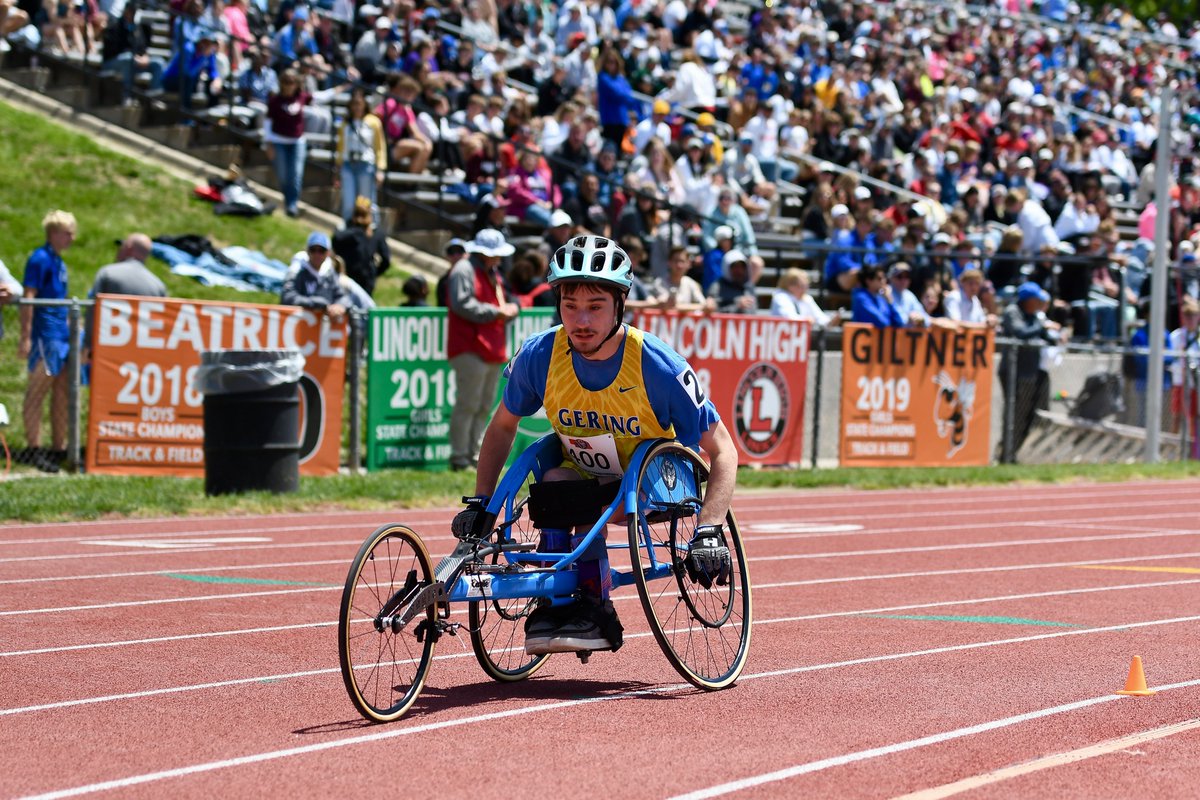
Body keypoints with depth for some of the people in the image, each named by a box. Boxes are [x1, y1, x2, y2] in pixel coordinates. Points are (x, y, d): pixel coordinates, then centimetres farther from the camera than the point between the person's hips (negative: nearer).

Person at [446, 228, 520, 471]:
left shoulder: (493, 273, 23)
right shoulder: (464, 271, -7)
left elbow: (499, 301, 29)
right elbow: (463, 304, -18)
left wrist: (510, 308, 5)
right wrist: (496, 312, -19)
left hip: (493, 350, 10)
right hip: (470, 349, -10)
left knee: (485, 405, 11)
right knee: (469, 403, -10)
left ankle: (474, 454, 17)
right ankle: (459, 457, -7)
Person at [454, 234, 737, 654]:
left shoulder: (658, 366, -25)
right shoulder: (541, 355, -15)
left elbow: (722, 451, -19)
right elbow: (502, 426, 5)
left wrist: (709, 531, -30)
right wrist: (480, 503, -3)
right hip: (582, 476, 3)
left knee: (584, 502, -33)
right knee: (554, 482, -31)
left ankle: (592, 608, -20)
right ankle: (556, 602, -23)